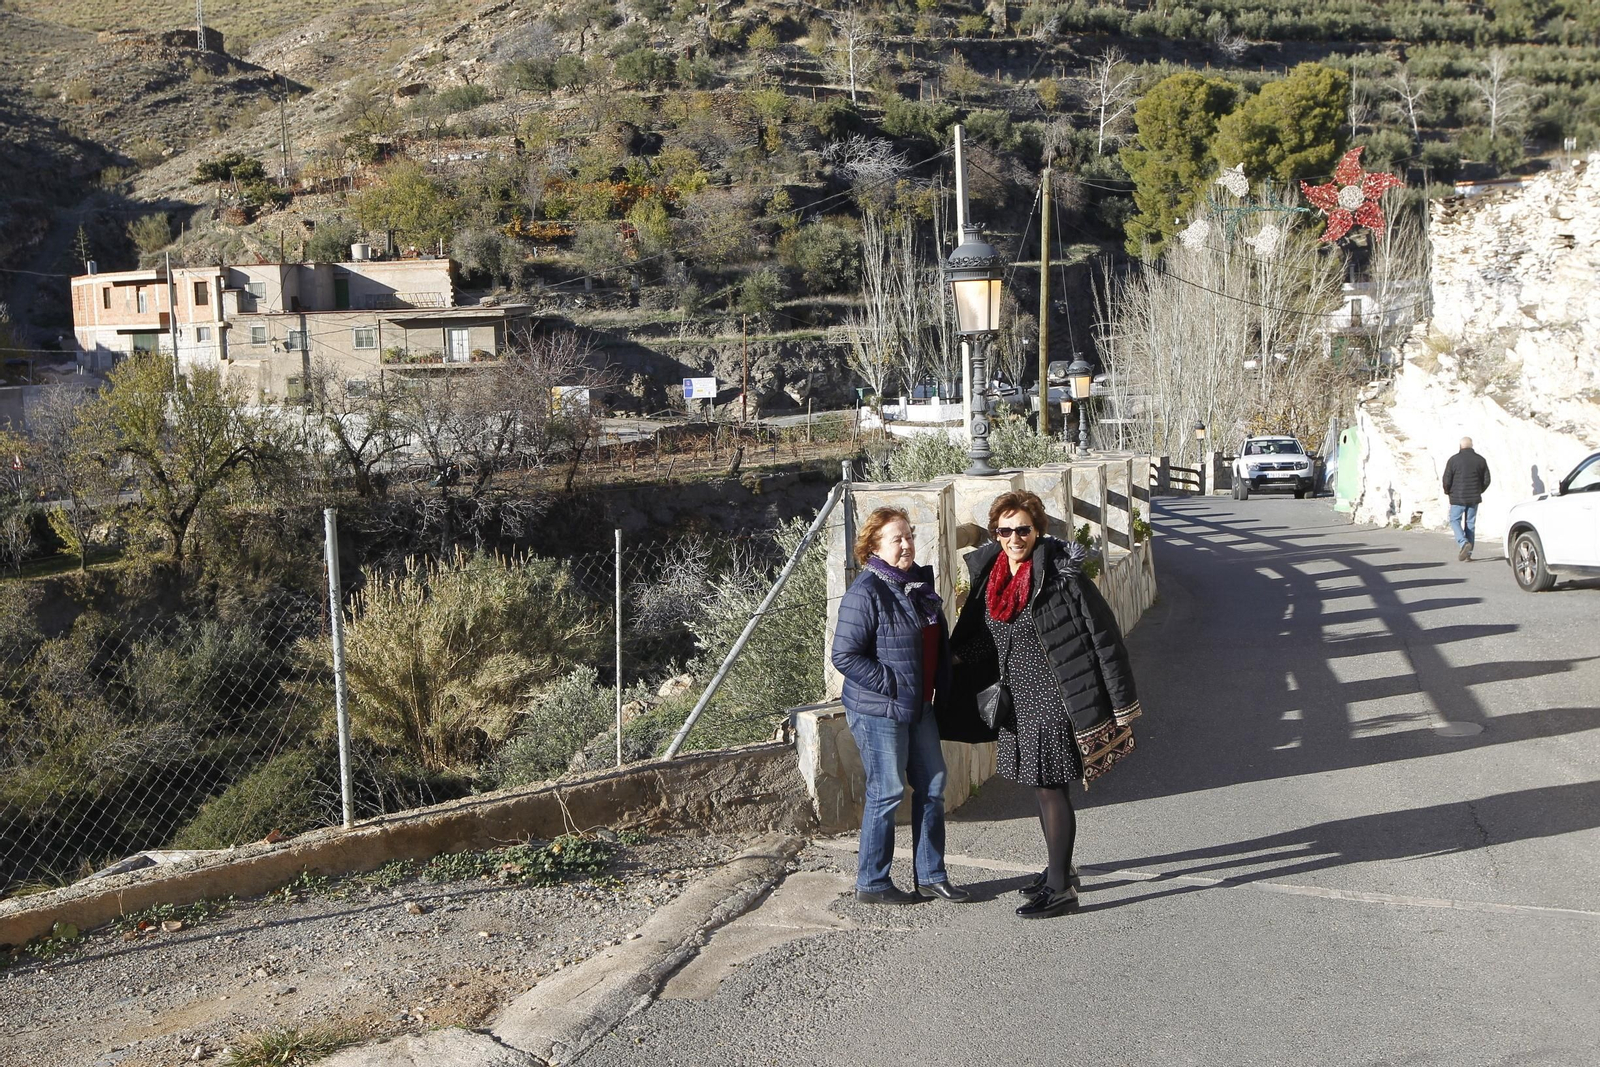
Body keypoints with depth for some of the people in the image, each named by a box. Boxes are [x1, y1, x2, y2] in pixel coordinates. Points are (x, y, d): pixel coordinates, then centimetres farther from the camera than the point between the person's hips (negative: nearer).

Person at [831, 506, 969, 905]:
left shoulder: (919, 583, 9)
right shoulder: (865, 593, -17)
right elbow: (845, 655, -20)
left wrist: (942, 682, 12)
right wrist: (890, 684, -20)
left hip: (919, 706, 9)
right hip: (878, 711, -9)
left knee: (932, 784, 12)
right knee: (887, 792, 0)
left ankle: (931, 876, 25)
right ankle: (871, 883, 14)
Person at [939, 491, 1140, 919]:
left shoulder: (1061, 574, -18)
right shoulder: (992, 573, 3)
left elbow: (1104, 638, -15)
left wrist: (1121, 704, -14)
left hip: (1055, 698, -7)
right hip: (1020, 697, 7)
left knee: (1049, 785, -4)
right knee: (1040, 783, 17)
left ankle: (1060, 888, 5)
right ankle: (1060, 868, 33)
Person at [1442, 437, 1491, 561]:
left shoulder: (1454, 459, -8)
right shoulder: (1480, 460, 3)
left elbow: (1447, 480, -9)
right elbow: (1486, 480, 6)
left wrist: (1448, 491, 10)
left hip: (1457, 497, -4)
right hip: (1474, 498, 4)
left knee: (1455, 520, 7)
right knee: (1470, 523, 10)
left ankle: (1463, 543, -18)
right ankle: (1468, 553, 10)